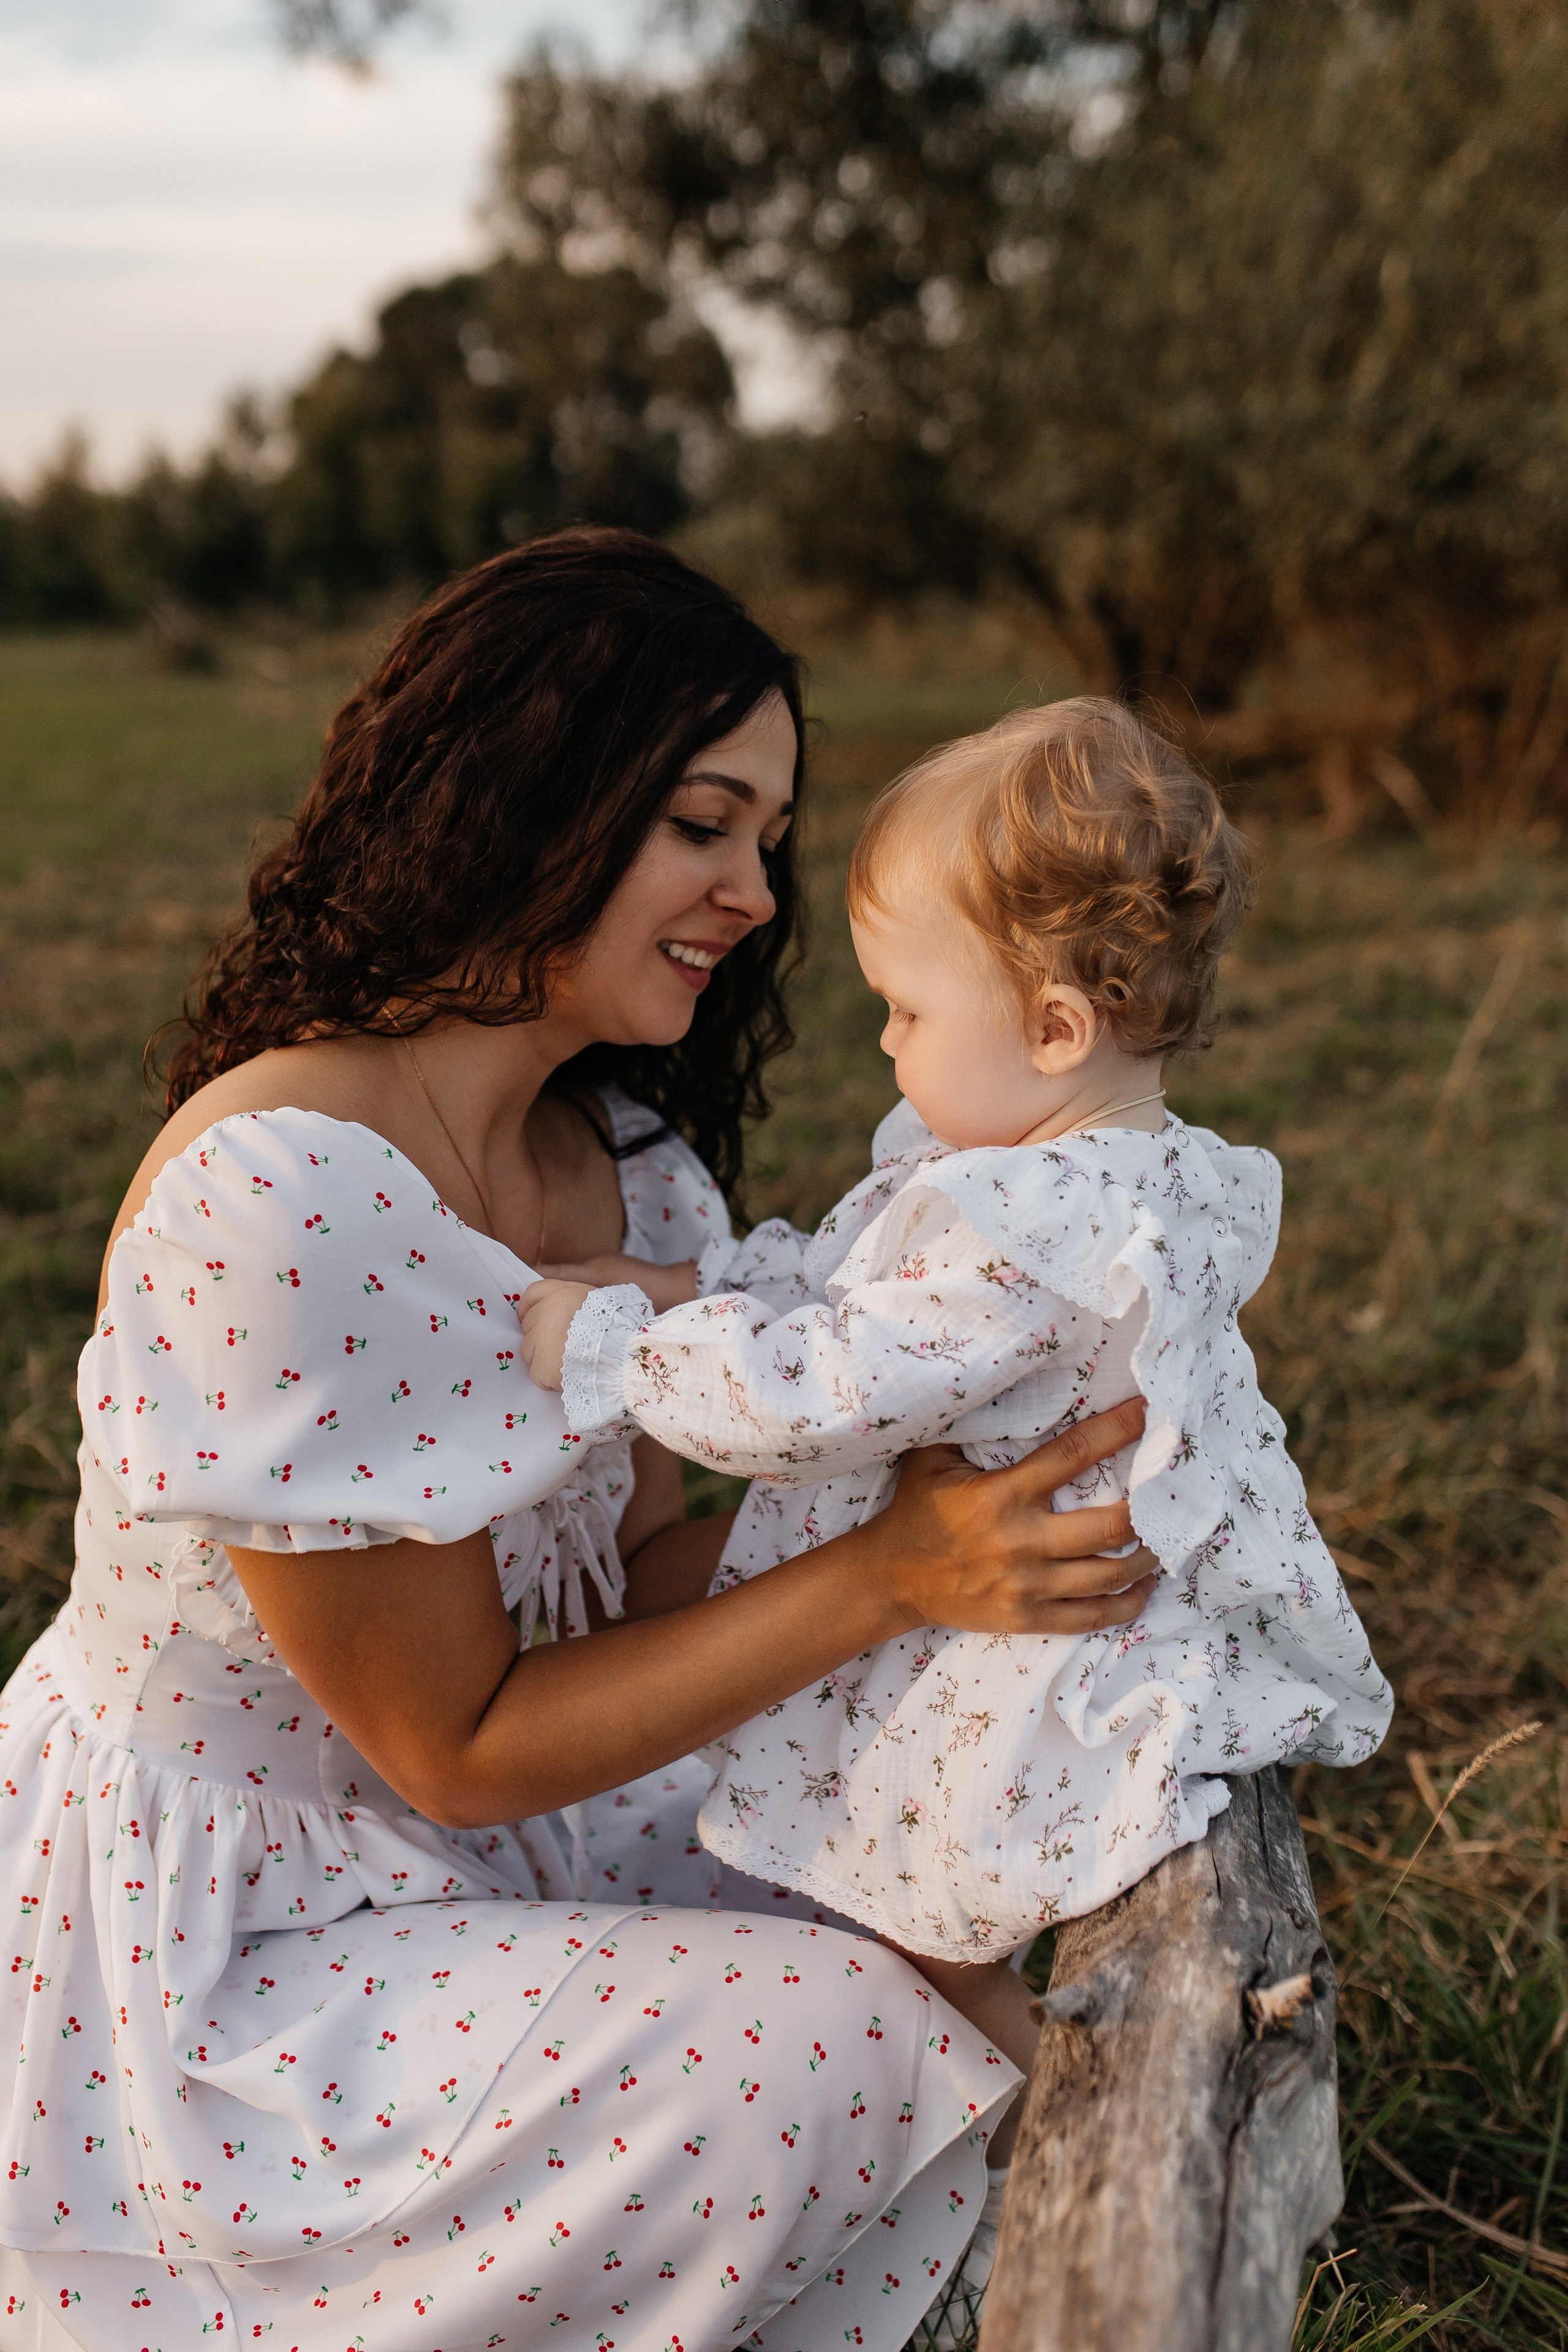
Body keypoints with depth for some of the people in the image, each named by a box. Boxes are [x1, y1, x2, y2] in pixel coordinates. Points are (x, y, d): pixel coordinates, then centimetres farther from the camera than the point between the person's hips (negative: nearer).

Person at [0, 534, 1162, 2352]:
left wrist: (974, 1524, -9)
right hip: (205, 1953, -8)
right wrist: (889, 1575, -27)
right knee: (824, 2056, -20)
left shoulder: (623, 1166, 0)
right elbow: (458, 1744, -24)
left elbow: (634, 1561, 4)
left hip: (433, 1853, 9)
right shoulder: (281, 1195, -29)